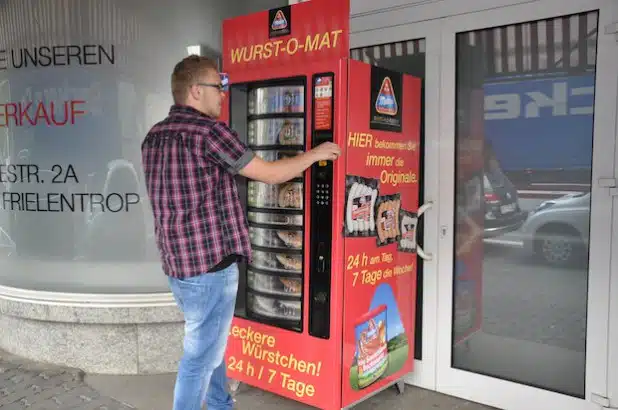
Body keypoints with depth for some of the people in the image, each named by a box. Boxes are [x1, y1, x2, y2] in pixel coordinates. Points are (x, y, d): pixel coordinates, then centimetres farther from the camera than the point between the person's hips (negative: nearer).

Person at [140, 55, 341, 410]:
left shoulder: (154, 137, 9)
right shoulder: (209, 131, -17)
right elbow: (270, 174, -12)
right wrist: (316, 153, 2)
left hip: (178, 263, 9)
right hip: (210, 264, -9)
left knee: (210, 343, 25)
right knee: (202, 355, 5)